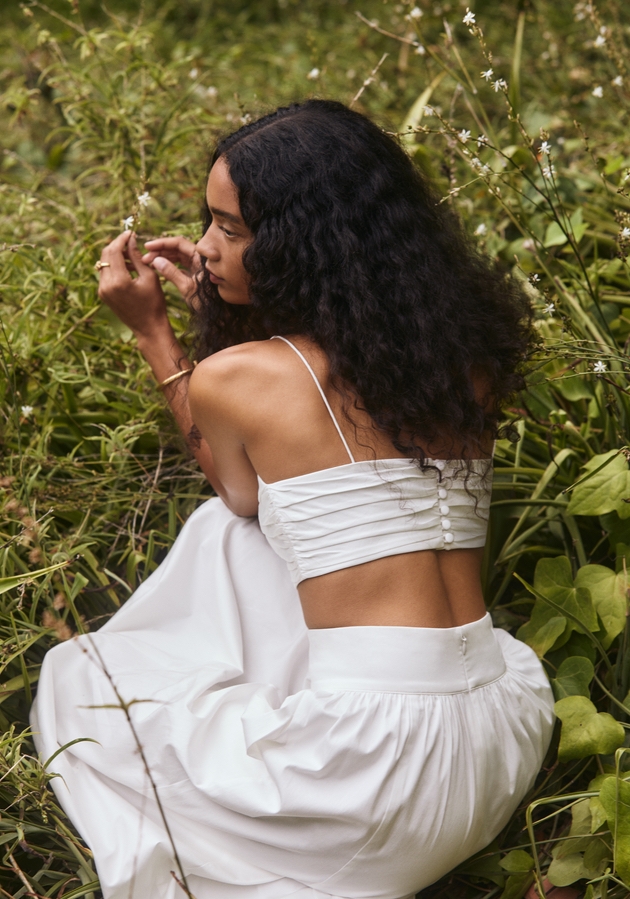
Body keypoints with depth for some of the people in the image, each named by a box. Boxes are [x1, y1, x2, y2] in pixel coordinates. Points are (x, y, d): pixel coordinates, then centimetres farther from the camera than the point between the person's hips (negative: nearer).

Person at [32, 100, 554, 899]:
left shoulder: (233, 379, -11)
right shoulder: (464, 347, 5)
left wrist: (152, 330, 13)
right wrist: (217, 312, 19)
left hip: (381, 756, -6)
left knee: (75, 681, 17)